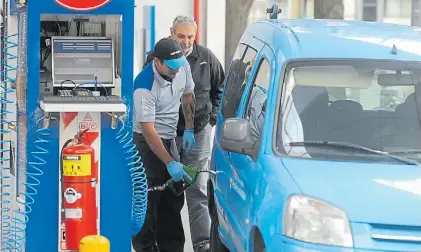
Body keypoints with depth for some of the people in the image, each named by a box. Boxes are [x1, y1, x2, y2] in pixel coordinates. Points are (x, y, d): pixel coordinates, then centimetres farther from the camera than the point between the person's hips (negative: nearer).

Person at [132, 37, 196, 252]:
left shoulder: (183, 66, -8)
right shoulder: (144, 86, -29)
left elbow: (187, 95, 13)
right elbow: (148, 129, -29)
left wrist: (189, 129, 9)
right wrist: (170, 163, -31)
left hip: (169, 137, 7)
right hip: (146, 140, -7)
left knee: (173, 197, 10)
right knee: (149, 196, -8)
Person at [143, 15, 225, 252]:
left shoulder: (206, 57, -1)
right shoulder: (156, 57, -5)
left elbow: (220, 88, 14)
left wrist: (212, 116, 7)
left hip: (198, 133, 0)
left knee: (197, 189, -3)